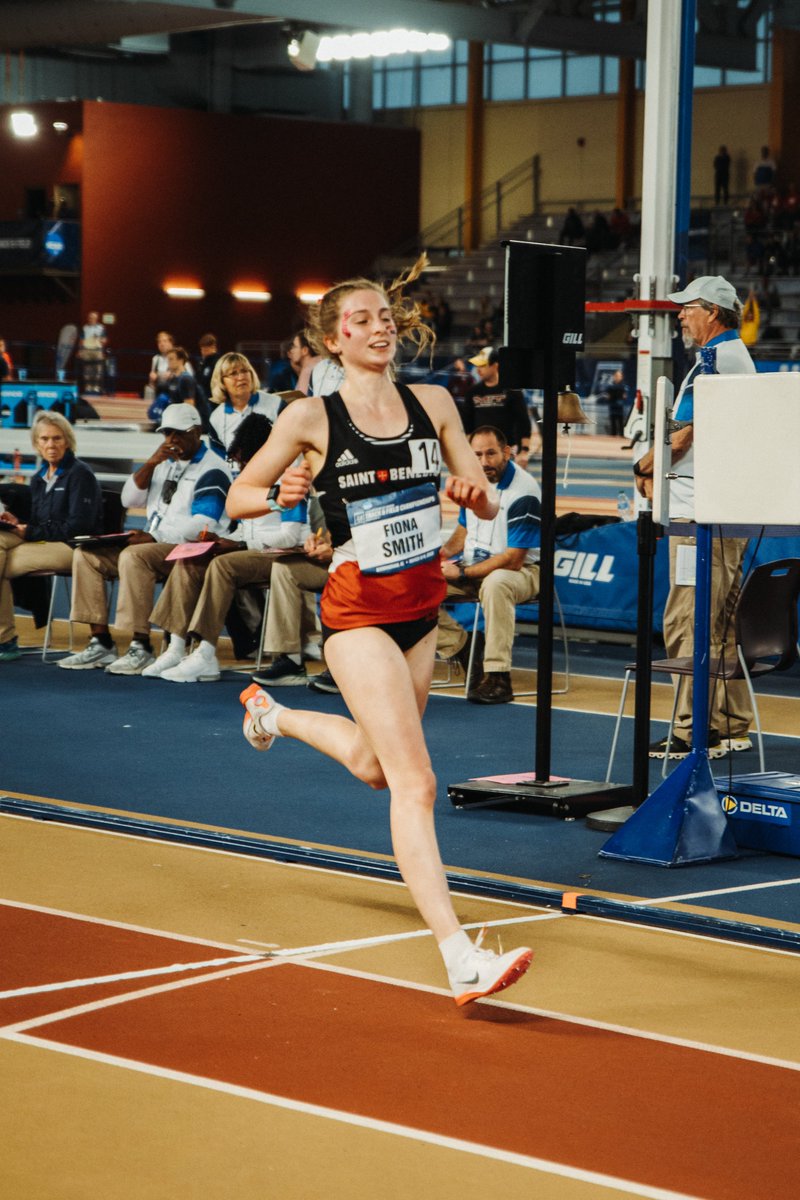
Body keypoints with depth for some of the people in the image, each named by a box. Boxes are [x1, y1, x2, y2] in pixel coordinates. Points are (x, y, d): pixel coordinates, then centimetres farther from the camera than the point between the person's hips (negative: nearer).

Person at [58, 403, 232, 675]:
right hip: (156, 545, 9)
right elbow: (130, 499, 13)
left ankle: (141, 649, -33)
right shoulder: (166, 463, 20)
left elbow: (203, 524, -19)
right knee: (87, 554, -4)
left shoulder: (212, 470, -7)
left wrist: (154, 537, -24)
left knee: (133, 556, -35)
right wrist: (150, 463, -3)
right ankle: (101, 644, -8)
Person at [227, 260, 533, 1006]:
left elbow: (485, 504, 6)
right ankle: (460, 959, -21)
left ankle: (272, 714, 53)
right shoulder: (312, 417, -8)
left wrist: (474, 491, -17)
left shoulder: (433, 404, 3)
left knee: (374, 765, 24)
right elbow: (237, 498, 0)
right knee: (414, 782, -16)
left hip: (422, 608, 6)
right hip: (357, 613, -6)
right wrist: (285, 494, -21)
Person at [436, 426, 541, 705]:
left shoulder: (524, 492, -20)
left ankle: (498, 677, -39)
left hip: (520, 571, -7)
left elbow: (513, 560, -22)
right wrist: (446, 551, -1)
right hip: (474, 566, 7)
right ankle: (462, 649, -8)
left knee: (495, 583, -43)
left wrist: (462, 573, -19)